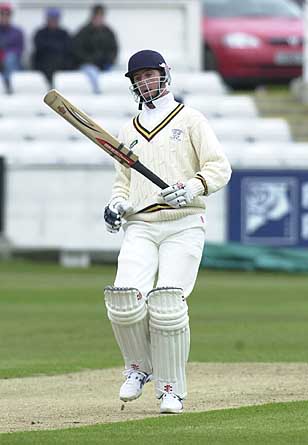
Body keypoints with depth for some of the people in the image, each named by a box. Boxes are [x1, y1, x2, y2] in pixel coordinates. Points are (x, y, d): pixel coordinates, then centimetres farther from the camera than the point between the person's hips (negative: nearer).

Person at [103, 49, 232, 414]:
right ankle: (139, 367, 9)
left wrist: (192, 188, -18)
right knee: (125, 301, -17)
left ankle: (171, 388, -4)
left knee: (167, 305, -17)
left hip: (183, 224, -3)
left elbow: (219, 168, 1)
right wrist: (116, 204, 6)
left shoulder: (189, 119, 8)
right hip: (140, 227, 3)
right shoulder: (128, 131, 21)